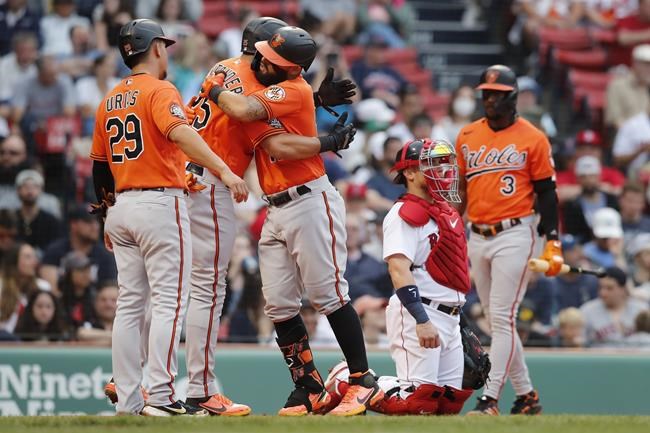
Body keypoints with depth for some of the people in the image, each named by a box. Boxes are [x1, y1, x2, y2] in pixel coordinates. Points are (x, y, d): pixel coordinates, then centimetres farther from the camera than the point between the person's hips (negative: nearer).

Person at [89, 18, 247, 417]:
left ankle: (128, 400, 7)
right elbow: (179, 133, -27)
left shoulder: (110, 102, 15)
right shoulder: (160, 91, -7)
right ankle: (162, 397, -15)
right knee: (169, 302, -8)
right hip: (161, 204, -7)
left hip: (122, 206, 7)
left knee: (130, 305, 9)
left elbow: (99, 169, 18)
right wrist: (224, 170, -37)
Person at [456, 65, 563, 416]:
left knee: (502, 318, -12)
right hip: (478, 238, 6)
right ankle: (526, 396, 18)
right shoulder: (467, 137, 12)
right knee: (498, 320, 9)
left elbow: (546, 192, -1)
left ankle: (490, 399, -14)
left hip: (515, 234, -6)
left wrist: (552, 243, -7)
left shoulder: (532, 139, -2)